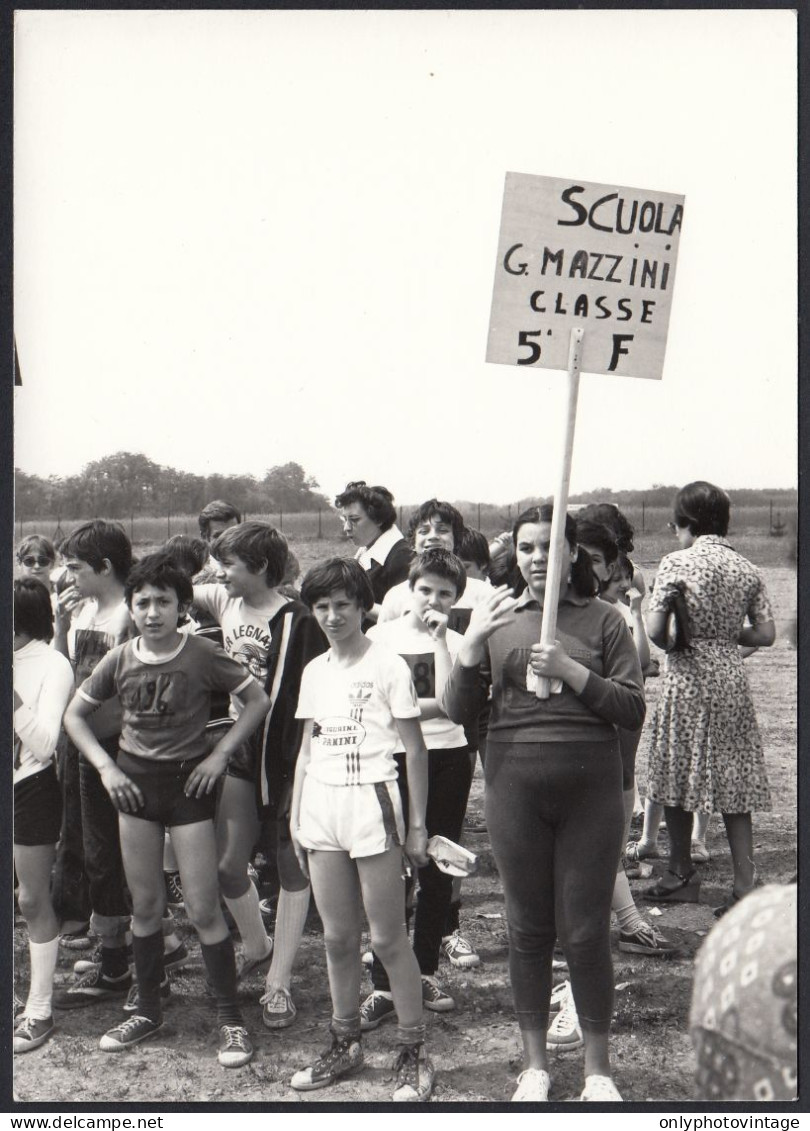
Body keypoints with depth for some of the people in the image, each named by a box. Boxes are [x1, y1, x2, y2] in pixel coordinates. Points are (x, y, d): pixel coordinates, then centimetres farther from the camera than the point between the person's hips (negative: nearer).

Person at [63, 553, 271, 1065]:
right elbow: (75, 715, 9)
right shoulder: (120, 661, -3)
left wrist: (219, 754, -10)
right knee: (146, 905, 11)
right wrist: (105, 766, -2)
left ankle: (231, 1019, 7)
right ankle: (149, 1010, 26)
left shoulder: (202, 655, -12)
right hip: (135, 782, 3)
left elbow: (259, 700, -5)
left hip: (188, 780, -3)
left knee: (204, 908, -4)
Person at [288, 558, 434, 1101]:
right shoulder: (315, 671, 12)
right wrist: (296, 816, 14)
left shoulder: (388, 665, -5)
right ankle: (345, 1043, 23)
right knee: (338, 937, 11)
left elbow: (416, 751, -4)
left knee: (388, 938, -2)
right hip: (321, 806, 5)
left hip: (370, 802, -5)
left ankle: (414, 1053, 7)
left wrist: (417, 825, -7)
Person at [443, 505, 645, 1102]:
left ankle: (598, 1068, 21)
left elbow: (633, 711, -3)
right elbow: (460, 709, 1)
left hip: (590, 789, -1)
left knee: (586, 932, 4)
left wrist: (571, 671, -15)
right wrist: (471, 643, -14)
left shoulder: (603, 620, 1)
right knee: (529, 929, 11)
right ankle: (535, 1063, 26)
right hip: (515, 787, 2)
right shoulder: (498, 618, 5)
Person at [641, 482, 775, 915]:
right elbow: (766, 634, 5)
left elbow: (654, 630, -14)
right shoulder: (746, 569, 5)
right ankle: (744, 885, 1)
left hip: (687, 681, -4)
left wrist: (678, 644, 6)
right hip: (732, 683, 4)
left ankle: (682, 874, 22)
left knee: (679, 780, 10)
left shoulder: (677, 563, -9)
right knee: (734, 782, 7)